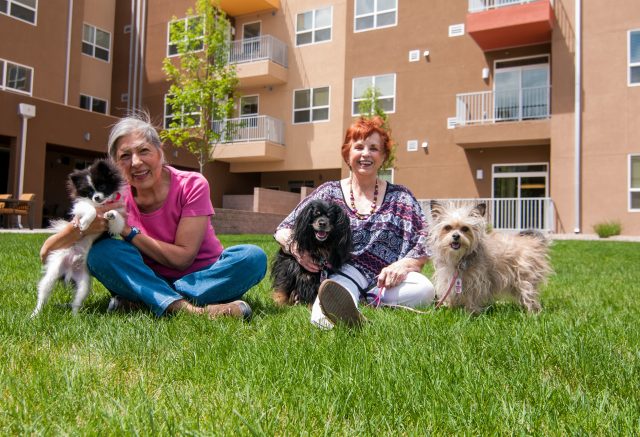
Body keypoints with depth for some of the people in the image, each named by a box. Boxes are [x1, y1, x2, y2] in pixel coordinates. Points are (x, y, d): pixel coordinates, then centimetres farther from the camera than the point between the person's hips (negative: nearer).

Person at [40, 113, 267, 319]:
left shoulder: (192, 185, -15)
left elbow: (182, 257, -16)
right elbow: (48, 251, -11)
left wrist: (127, 231, -21)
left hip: (201, 277, -1)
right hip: (152, 279, 1)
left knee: (253, 257, -30)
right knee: (100, 251, -23)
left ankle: (141, 301, -29)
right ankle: (184, 308, -36)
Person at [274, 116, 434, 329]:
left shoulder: (400, 197, 12)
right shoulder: (329, 192, 12)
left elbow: (425, 247, 6)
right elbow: (283, 230, 11)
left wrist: (403, 264, -16)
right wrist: (294, 245, -13)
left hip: (384, 280, 1)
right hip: (340, 273, -1)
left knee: (424, 289, -30)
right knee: (342, 283, -36)